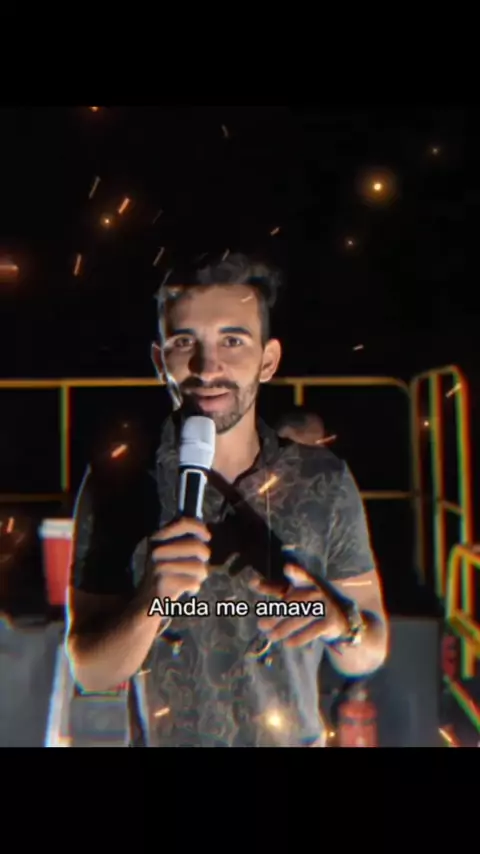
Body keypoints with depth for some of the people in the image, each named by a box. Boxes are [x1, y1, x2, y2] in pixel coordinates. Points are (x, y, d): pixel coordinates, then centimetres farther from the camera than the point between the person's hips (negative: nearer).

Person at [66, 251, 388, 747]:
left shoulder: (324, 483, -14)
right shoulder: (116, 483, -16)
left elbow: (369, 656, -7)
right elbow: (91, 672, -14)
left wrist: (341, 623, -27)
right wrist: (150, 602, -32)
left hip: (295, 739, 1)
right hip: (162, 738, -1)